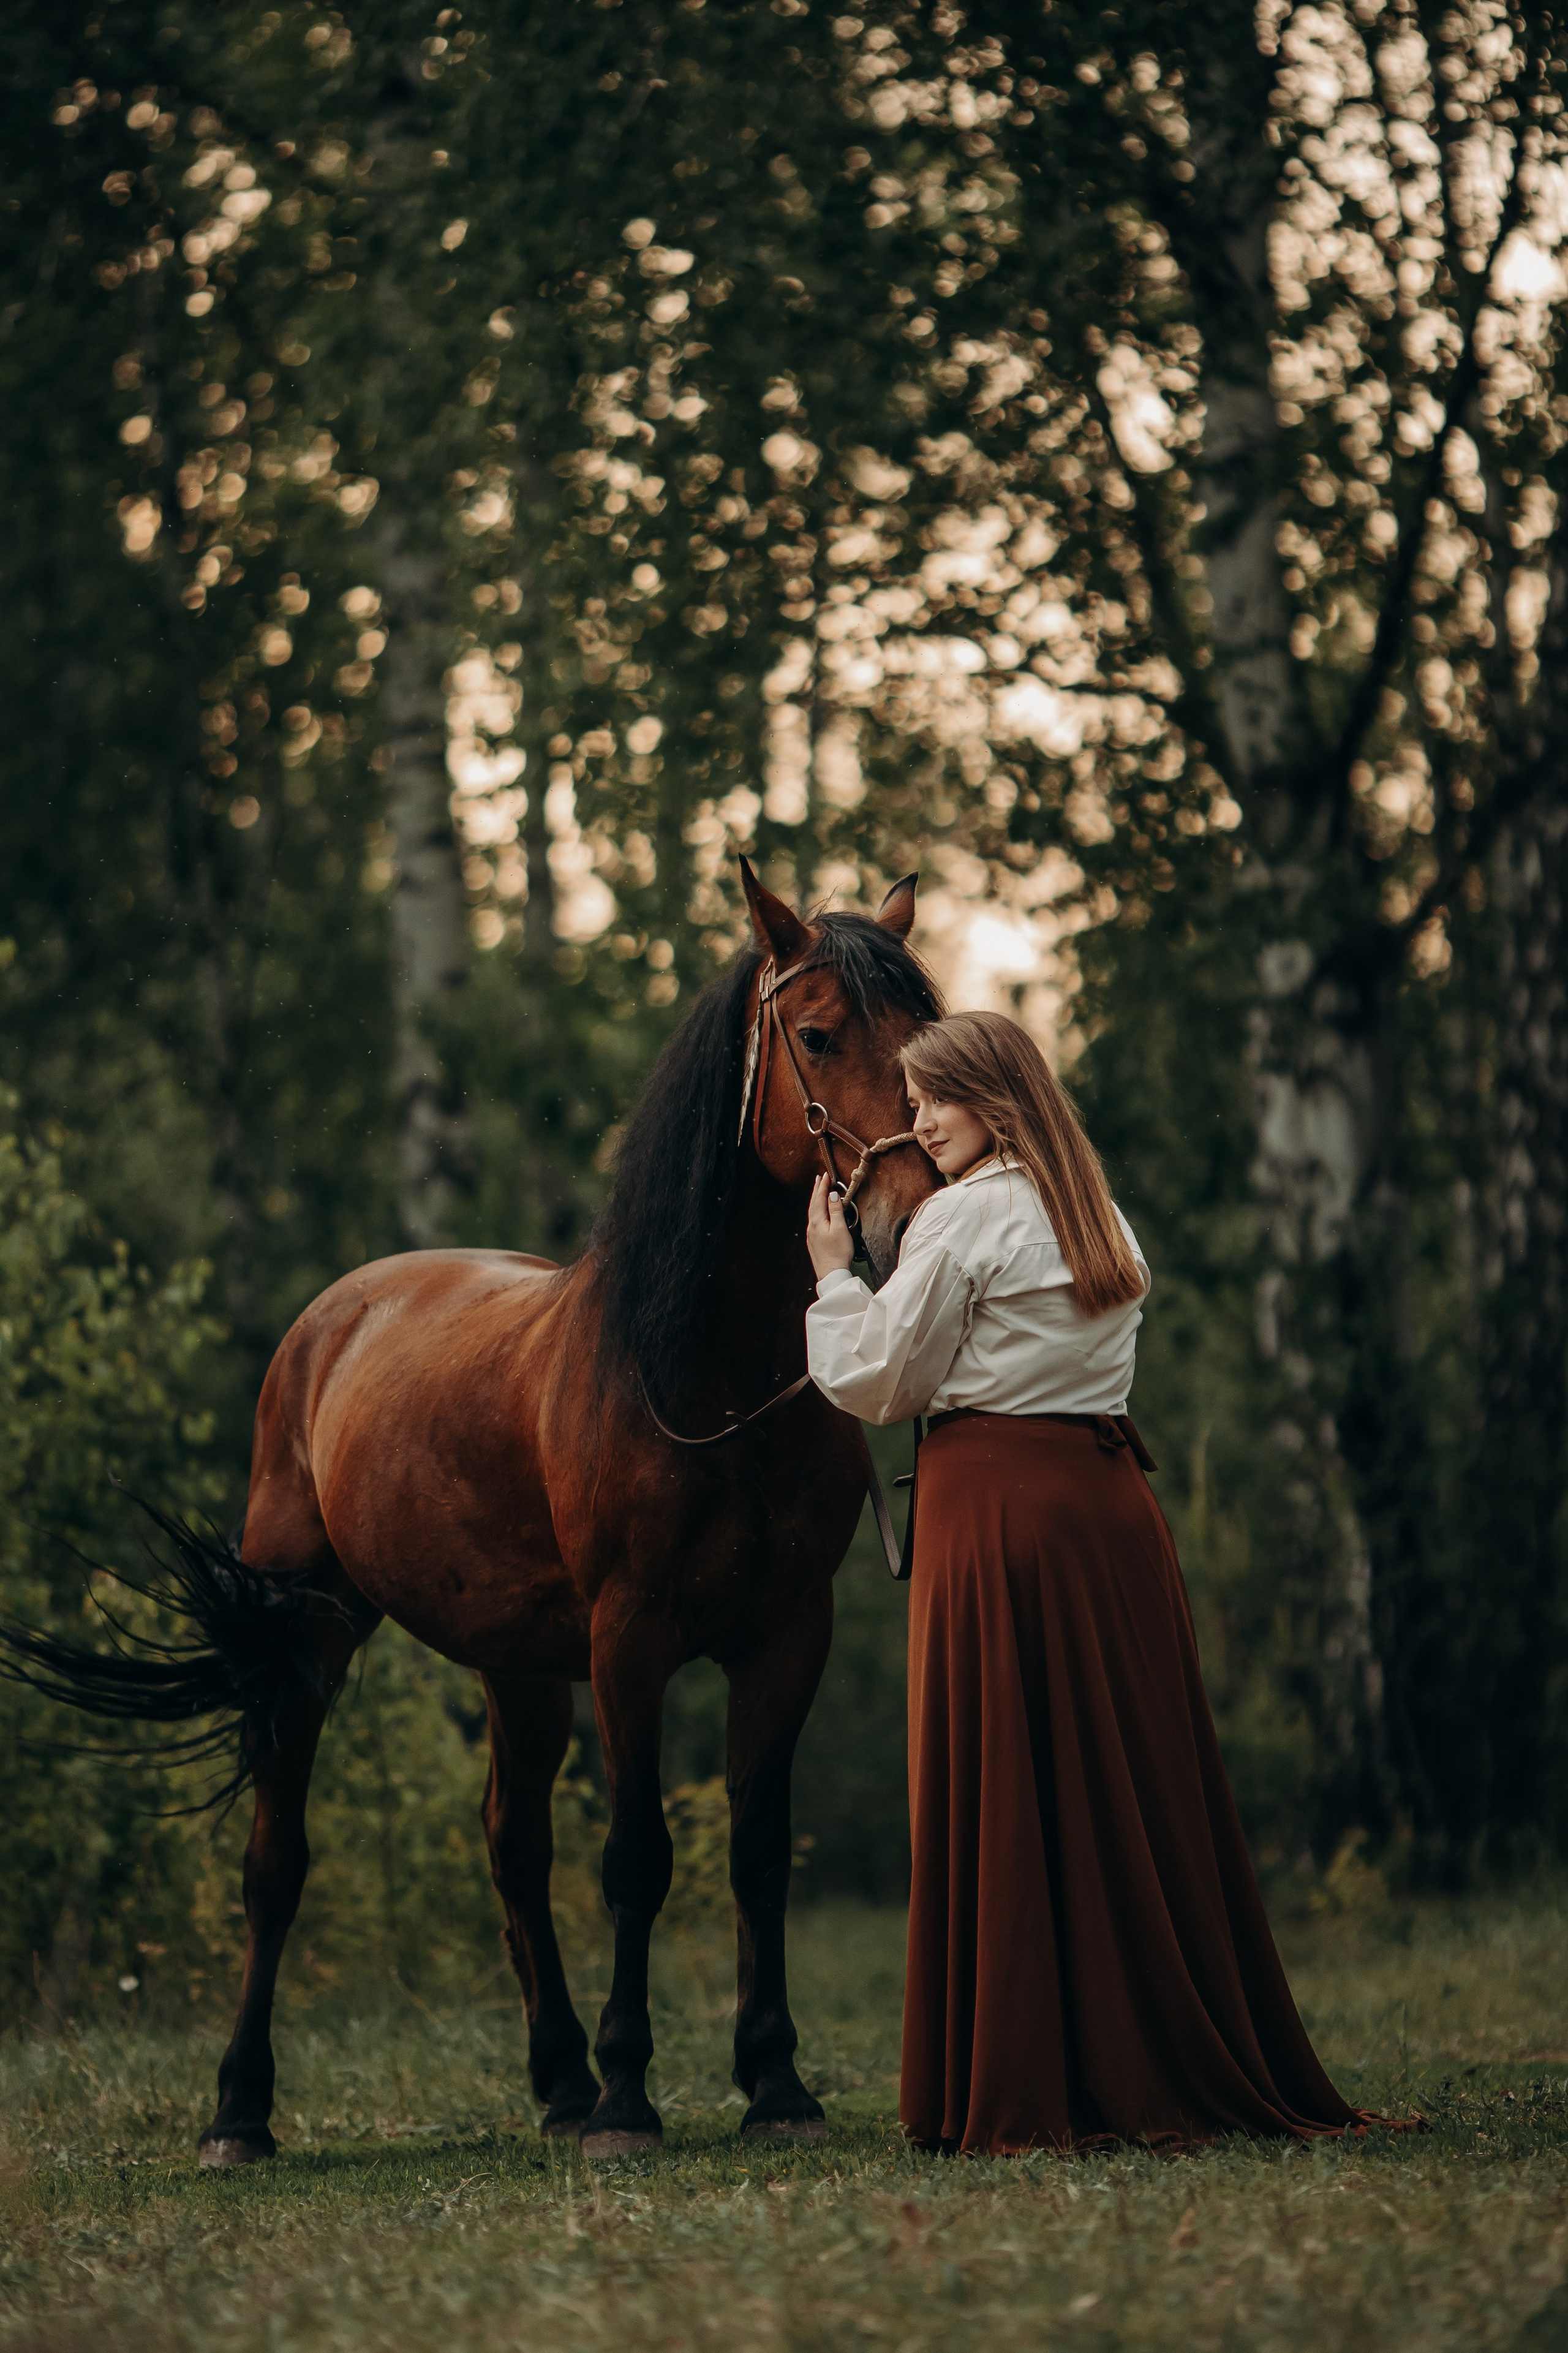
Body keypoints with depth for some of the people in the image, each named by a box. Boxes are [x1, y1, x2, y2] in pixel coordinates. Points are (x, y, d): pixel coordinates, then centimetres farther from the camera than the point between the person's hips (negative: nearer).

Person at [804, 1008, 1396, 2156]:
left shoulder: (963, 1216, -8)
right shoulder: (1104, 1219, 15)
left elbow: (881, 1382, -6)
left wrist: (835, 1275, 9)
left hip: (997, 1506, -7)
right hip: (1113, 1501, 7)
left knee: (1007, 1799, -3)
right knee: (1139, 1783, 10)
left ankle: (1027, 2096, -3)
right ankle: (1185, 2068, 13)